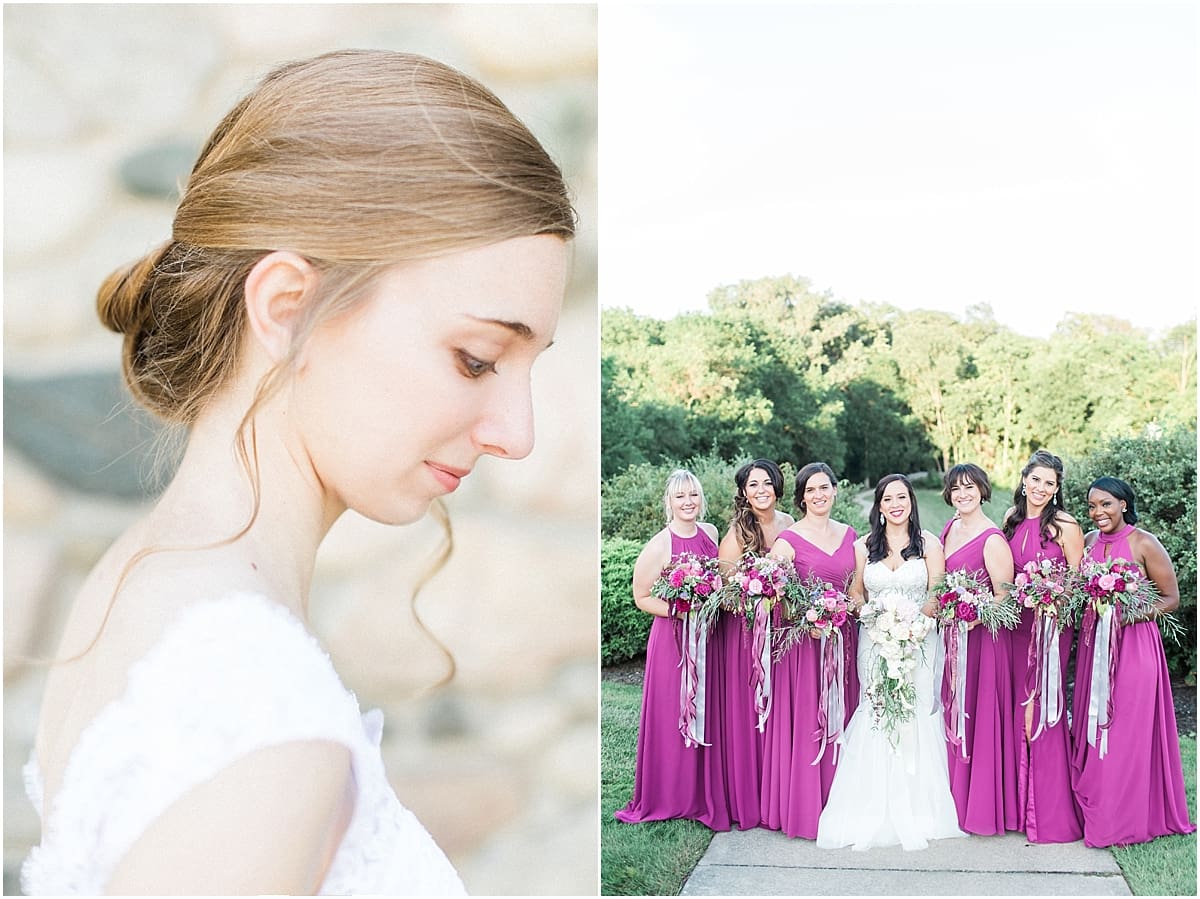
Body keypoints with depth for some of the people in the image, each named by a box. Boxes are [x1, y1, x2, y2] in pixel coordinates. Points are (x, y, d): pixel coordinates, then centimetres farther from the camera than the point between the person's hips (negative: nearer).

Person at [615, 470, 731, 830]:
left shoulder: (710, 533, 4)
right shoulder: (659, 546, -15)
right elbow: (642, 597, -9)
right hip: (673, 640, -5)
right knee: (673, 717, 2)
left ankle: (705, 794, 23)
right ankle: (670, 797, 16)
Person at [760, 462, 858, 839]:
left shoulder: (850, 536, 11)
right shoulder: (789, 539, -5)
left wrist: (853, 610, 2)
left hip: (843, 638, 5)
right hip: (802, 638, -5)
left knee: (839, 718, 9)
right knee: (803, 720, -3)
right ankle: (803, 808, 6)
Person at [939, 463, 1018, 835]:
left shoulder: (993, 540, -15)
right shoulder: (949, 528, 9)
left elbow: (1005, 596, -16)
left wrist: (971, 619, -27)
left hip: (981, 637, -8)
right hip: (949, 635, 8)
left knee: (976, 716, -2)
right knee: (950, 715, 13)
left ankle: (981, 805, 9)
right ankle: (955, 798, 24)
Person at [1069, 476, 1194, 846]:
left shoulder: (1144, 544, -8)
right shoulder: (1087, 543, 8)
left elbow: (1171, 599, -4)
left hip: (1133, 645, -5)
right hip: (1093, 644, 6)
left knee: (1127, 730, -2)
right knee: (1092, 726, 7)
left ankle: (1125, 819, 8)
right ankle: (1095, 812, 17)